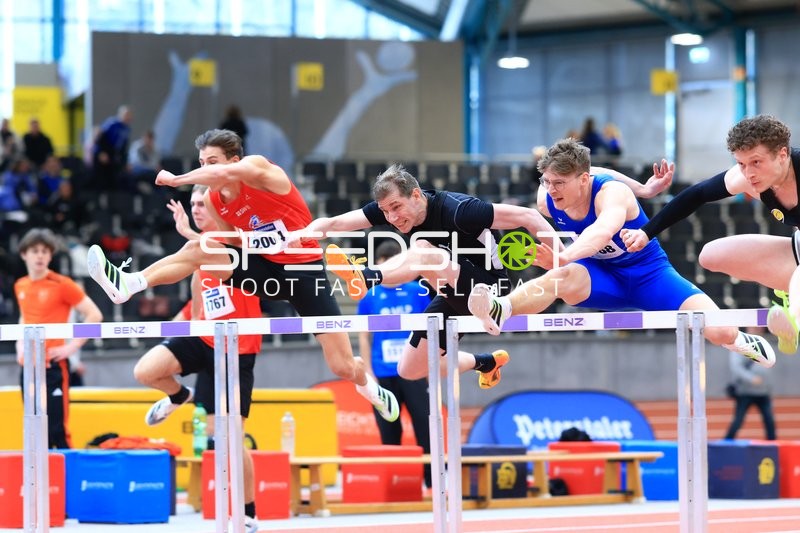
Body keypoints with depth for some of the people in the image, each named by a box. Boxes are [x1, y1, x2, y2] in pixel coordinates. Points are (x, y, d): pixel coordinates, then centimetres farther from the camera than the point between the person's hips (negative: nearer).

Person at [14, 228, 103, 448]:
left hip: (53, 366, -6)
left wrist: (72, 346, -12)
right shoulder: (20, 286, 11)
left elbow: (94, 315, -7)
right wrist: (20, 345, 14)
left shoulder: (61, 284, -7)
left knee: (56, 430, -9)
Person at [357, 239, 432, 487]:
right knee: (389, 431, 4)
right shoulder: (370, 297, 5)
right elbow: (364, 336, 7)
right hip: (383, 374, 1)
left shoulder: (418, 292, 3)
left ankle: (433, 481, -2)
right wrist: (368, 371, 0)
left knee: (424, 425, -4)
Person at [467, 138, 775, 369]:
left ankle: (738, 341, 23)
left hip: (648, 274, -3)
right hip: (603, 278, 3)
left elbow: (603, 231, -57)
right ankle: (500, 311, -61)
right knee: (562, 279, -35)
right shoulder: (547, 200, -16)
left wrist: (565, 257, -72)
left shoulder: (611, 193, -32)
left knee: (721, 332, -15)